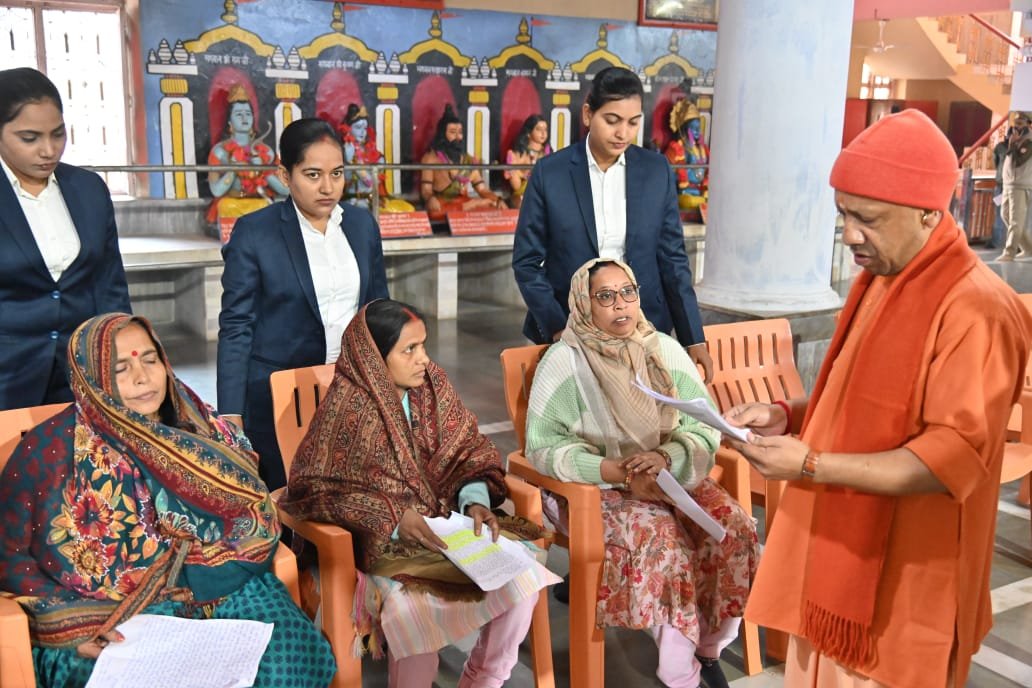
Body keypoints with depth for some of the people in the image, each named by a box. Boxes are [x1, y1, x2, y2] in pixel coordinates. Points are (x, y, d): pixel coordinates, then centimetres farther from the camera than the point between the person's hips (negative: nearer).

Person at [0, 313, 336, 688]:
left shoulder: (199, 425, 6)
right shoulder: (53, 447, -2)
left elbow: (251, 518, 2)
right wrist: (73, 625, -15)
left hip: (218, 590, 3)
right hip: (105, 622, -2)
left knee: (295, 652, -23)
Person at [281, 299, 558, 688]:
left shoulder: (433, 386, 1)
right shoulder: (346, 404, -13)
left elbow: (467, 451, 6)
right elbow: (314, 489, -13)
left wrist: (476, 501, -15)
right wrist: (392, 516, -22)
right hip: (382, 539, -5)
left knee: (522, 579, -16)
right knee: (414, 607, -33)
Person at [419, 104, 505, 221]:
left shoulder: (469, 160, 17)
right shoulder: (430, 158, 3)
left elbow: (482, 189, 12)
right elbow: (426, 189, -4)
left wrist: (498, 199, -9)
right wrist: (430, 199, -29)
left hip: (466, 205, 3)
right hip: (442, 207, -3)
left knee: (493, 206, -22)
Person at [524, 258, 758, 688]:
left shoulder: (666, 351, 4)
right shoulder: (564, 360, -8)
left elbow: (706, 427, 0)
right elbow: (543, 446, -14)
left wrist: (666, 458, -22)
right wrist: (619, 472, -22)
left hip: (672, 477, 5)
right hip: (596, 489, -4)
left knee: (734, 526, -19)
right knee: (663, 537, -30)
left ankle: (709, 648, 1)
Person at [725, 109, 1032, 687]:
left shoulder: (975, 309, -20)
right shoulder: (880, 280, 9)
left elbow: (955, 457, -23)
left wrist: (810, 465, -25)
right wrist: (788, 417, 0)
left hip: (902, 581, -8)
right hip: (841, 549, 8)